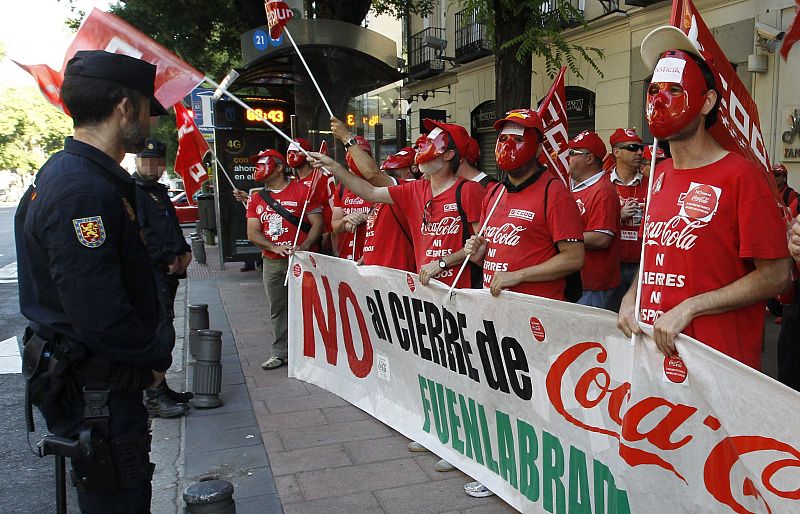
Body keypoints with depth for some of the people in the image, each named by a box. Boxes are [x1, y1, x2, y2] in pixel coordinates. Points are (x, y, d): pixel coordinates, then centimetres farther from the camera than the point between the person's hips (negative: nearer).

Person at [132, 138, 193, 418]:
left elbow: (173, 228, 25)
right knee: (162, 333, -10)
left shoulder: (159, 191, 20)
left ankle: (160, 388, 23)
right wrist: (170, 259, -13)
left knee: (161, 330, 14)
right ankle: (153, 396, -3)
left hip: (167, 272, 9)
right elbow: (140, 235, -19)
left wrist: (184, 252, 7)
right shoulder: (133, 190, -10)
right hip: (150, 272, -9)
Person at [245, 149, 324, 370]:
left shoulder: (302, 191, -3)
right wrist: (275, 247, -12)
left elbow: (317, 223, -6)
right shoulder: (257, 199, 11)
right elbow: (252, 233, 5)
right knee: (277, 310, 11)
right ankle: (280, 352, 22)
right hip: (271, 262, 5)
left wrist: (303, 247, -20)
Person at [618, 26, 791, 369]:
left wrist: (689, 309, -19)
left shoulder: (740, 174, -11)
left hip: (719, 357, -6)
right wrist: (630, 299, 1)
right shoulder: (660, 175, 8)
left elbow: (774, 276, -13)